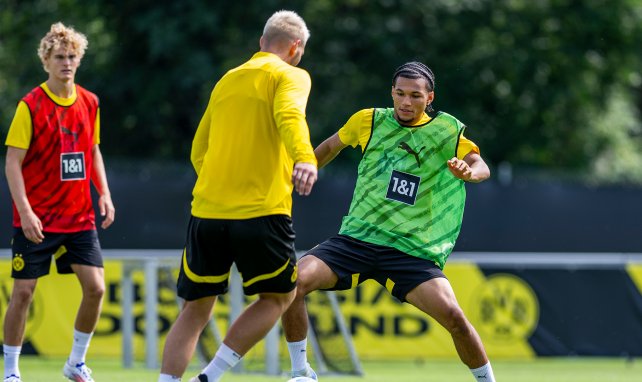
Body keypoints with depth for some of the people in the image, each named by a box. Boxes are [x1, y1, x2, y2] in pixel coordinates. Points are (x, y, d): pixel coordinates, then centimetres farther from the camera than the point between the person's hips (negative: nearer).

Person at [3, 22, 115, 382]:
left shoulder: (89, 103, 6)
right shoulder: (30, 105, -9)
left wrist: (104, 194, 4)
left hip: (79, 217, 4)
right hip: (36, 220, -4)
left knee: (95, 287, -5)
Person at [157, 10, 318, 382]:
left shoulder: (227, 81, 21)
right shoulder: (291, 76, 3)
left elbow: (199, 150, 23)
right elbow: (290, 117, -20)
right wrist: (304, 158, -37)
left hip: (207, 211, 5)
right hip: (262, 211, -5)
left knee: (196, 308, 13)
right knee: (279, 295, 14)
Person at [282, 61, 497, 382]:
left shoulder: (446, 130, 2)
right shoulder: (369, 121, 5)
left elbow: (482, 167, -6)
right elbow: (333, 145, 23)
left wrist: (469, 171, -29)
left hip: (410, 250, -1)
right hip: (355, 238, 1)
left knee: (452, 315, -22)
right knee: (294, 282, -22)